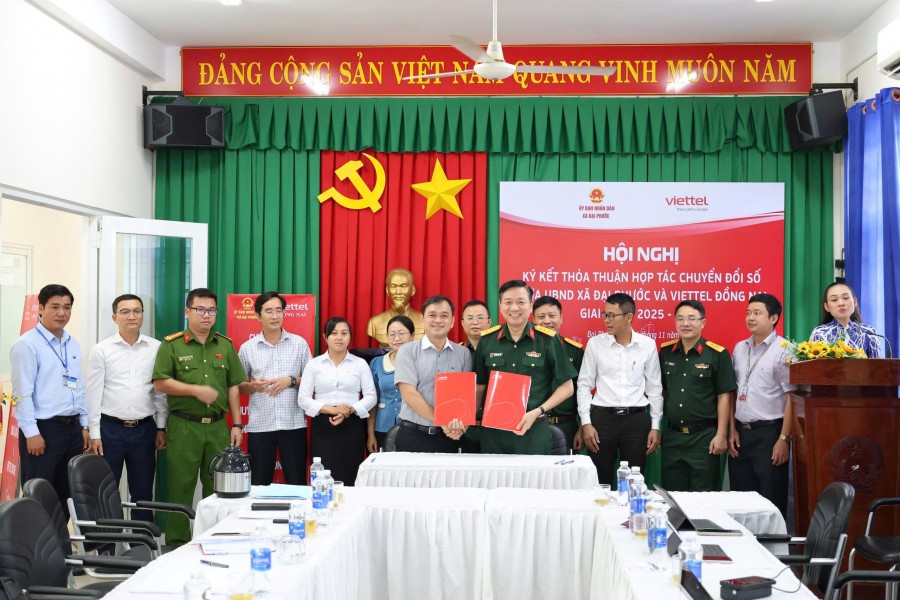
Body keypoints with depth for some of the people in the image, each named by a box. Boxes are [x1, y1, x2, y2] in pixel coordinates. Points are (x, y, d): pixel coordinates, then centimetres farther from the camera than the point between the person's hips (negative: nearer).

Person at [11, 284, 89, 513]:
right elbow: (22, 393, -13)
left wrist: (84, 426, 14)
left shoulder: (73, 344, 13)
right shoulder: (27, 344, -9)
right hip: (43, 428, -7)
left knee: (67, 494, 12)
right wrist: (32, 433, -17)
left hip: (72, 427, 7)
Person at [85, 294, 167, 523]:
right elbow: (93, 394, -1)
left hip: (144, 429, 1)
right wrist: (94, 434, -4)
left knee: (143, 492, 9)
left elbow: (161, 391, 6)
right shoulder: (101, 350, -1)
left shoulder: (156, 348, 3)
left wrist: (161, 428, 4)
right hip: (110, 428, -1)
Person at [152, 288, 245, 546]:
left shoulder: (225, 345, 11)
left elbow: (233, 387, 11)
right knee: (181, 486, 1)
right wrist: (196, 390, -15)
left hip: (218, 426, 4)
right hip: (184, 426, -3)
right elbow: (160, 382, -6)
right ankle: (177, 543, 10)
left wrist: (237, 424, 5)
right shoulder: (172, 344, 0)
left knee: (217, 486, 8)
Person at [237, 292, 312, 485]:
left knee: (296, 482, 4)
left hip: (293, 424, 0)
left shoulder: (299, 343, 4)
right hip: (260, 425, 0)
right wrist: (253, 386, -11)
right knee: (259, 484, 6)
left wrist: (291, 381, -10)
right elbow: (238, 386, 9)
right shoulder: (247, 348, 5)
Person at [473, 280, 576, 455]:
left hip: (533, 430, -2)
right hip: (493, 431, 2)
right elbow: (480, 386, 12)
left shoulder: (547, 340, -3)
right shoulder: (487, 340, 4)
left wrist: (537, 412, -12)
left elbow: (566, 387, 0)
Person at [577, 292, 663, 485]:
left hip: (636, 419, 0)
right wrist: (586, 422, -3)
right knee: (601, 482, 6)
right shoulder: (595, 343, 0)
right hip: (602, 418, 0)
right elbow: (584, 385, 4)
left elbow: (654, 388, 7)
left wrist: (655, 426, 4)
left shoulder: (648, 345, 1)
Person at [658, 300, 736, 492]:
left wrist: (721, 435, -10)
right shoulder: (665, 352, 6)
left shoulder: (718, 355, -6)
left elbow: (724, 396, -6)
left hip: (704, 436, -4)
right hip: (672, 436, 4)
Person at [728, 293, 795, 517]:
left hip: (769, 433, -6)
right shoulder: (740, 349, 12)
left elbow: (791, 397, -11)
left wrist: (784, 439, -15)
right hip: (741, 433, 6)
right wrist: (733, 430, 7)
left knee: (771, 502, -1)